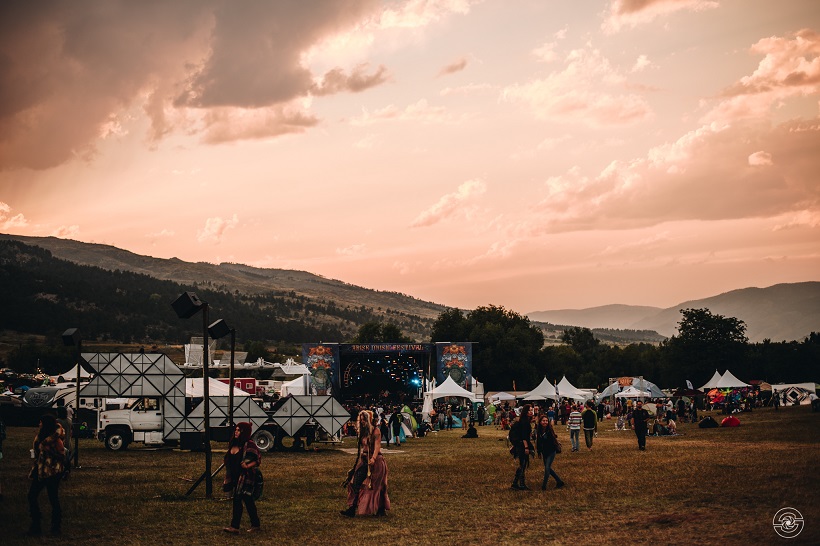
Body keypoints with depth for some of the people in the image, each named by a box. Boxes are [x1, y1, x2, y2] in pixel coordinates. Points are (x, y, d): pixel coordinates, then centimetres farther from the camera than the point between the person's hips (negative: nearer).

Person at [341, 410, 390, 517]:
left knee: (375, 486, -1)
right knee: (356, 483, -4)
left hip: (375, 461, -7)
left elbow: (377, 446, -19)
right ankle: (352, 509, -6)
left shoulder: (375, 431, -9)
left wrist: (373, 458, -32)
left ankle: (381, 510, 12)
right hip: (363, 461, 7)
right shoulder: (363, 432, 14)